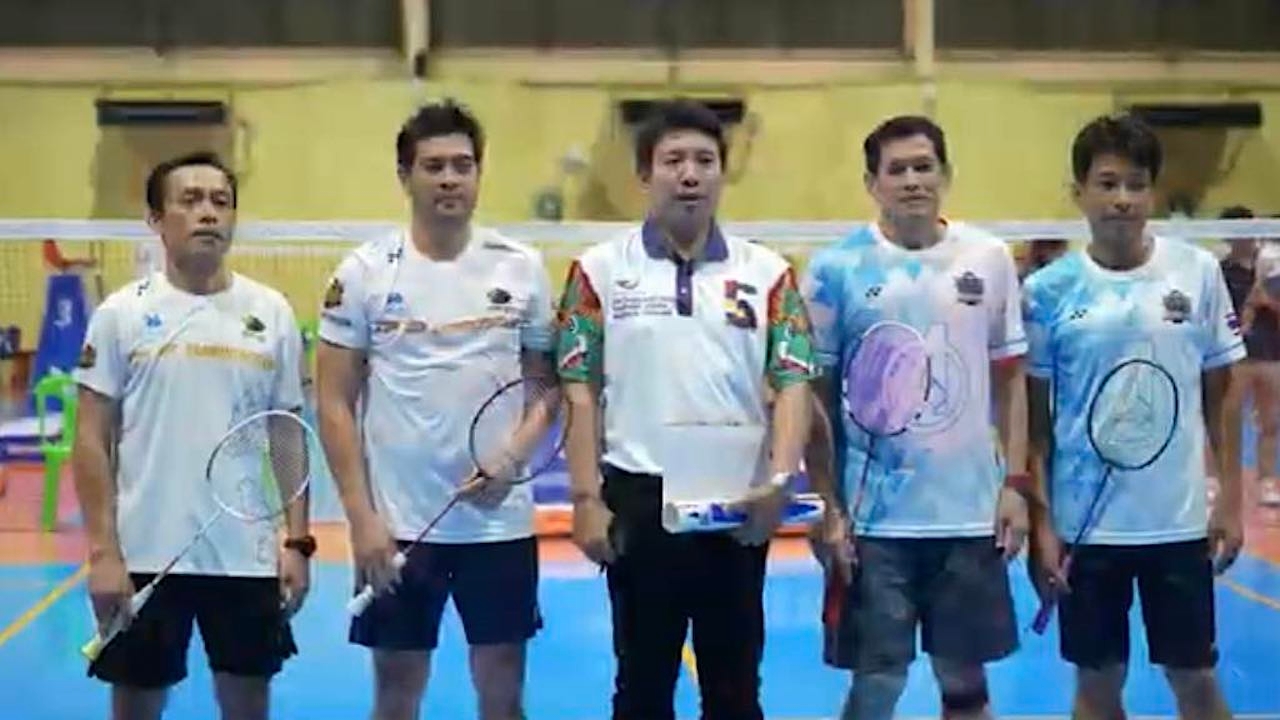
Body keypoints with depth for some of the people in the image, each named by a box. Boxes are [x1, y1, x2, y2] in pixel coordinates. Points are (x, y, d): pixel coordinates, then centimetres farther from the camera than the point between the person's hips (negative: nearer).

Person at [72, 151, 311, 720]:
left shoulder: (272, 313, 4)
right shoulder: (121, 313, -1)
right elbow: (93, 440, -1)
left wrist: (298, 541, 1)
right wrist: (102, 550, -8)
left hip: (249, 555, 2)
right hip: (144, 555, -1)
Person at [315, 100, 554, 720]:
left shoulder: (522, 268, 2)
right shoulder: (363, 272, -3)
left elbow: (544, 384, 8)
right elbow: (335, 404, -2)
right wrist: (361, 516, -9)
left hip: (501, 522, 1)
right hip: (396, 524, -1)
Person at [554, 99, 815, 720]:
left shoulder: (767, 272, 4)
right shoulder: (600, 270, 1)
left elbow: (792, 383, 0)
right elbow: (580, 391, 0)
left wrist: (780, 479, -15)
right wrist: (586, 497, -6)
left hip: (737, 502, 1)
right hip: (638, 498, -1)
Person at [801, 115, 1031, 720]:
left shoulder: (990, 259, 3)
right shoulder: (835, 268, -4)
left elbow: (1010, 380, 8)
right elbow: (817, 394, -1)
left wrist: (1015, 483, 0)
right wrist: (830, 506, -6)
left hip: (972, 513, 2)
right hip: (873, 519, -2)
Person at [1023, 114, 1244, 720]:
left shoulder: (1198, 272, -1)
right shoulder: (1047, 290, -4)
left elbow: (1220, 394, 5)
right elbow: (1036, 417, 0)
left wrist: (1231, 498, 0)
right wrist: (1040, 521, -4)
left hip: (1179, 518, 1)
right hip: (1083, 522, 0)